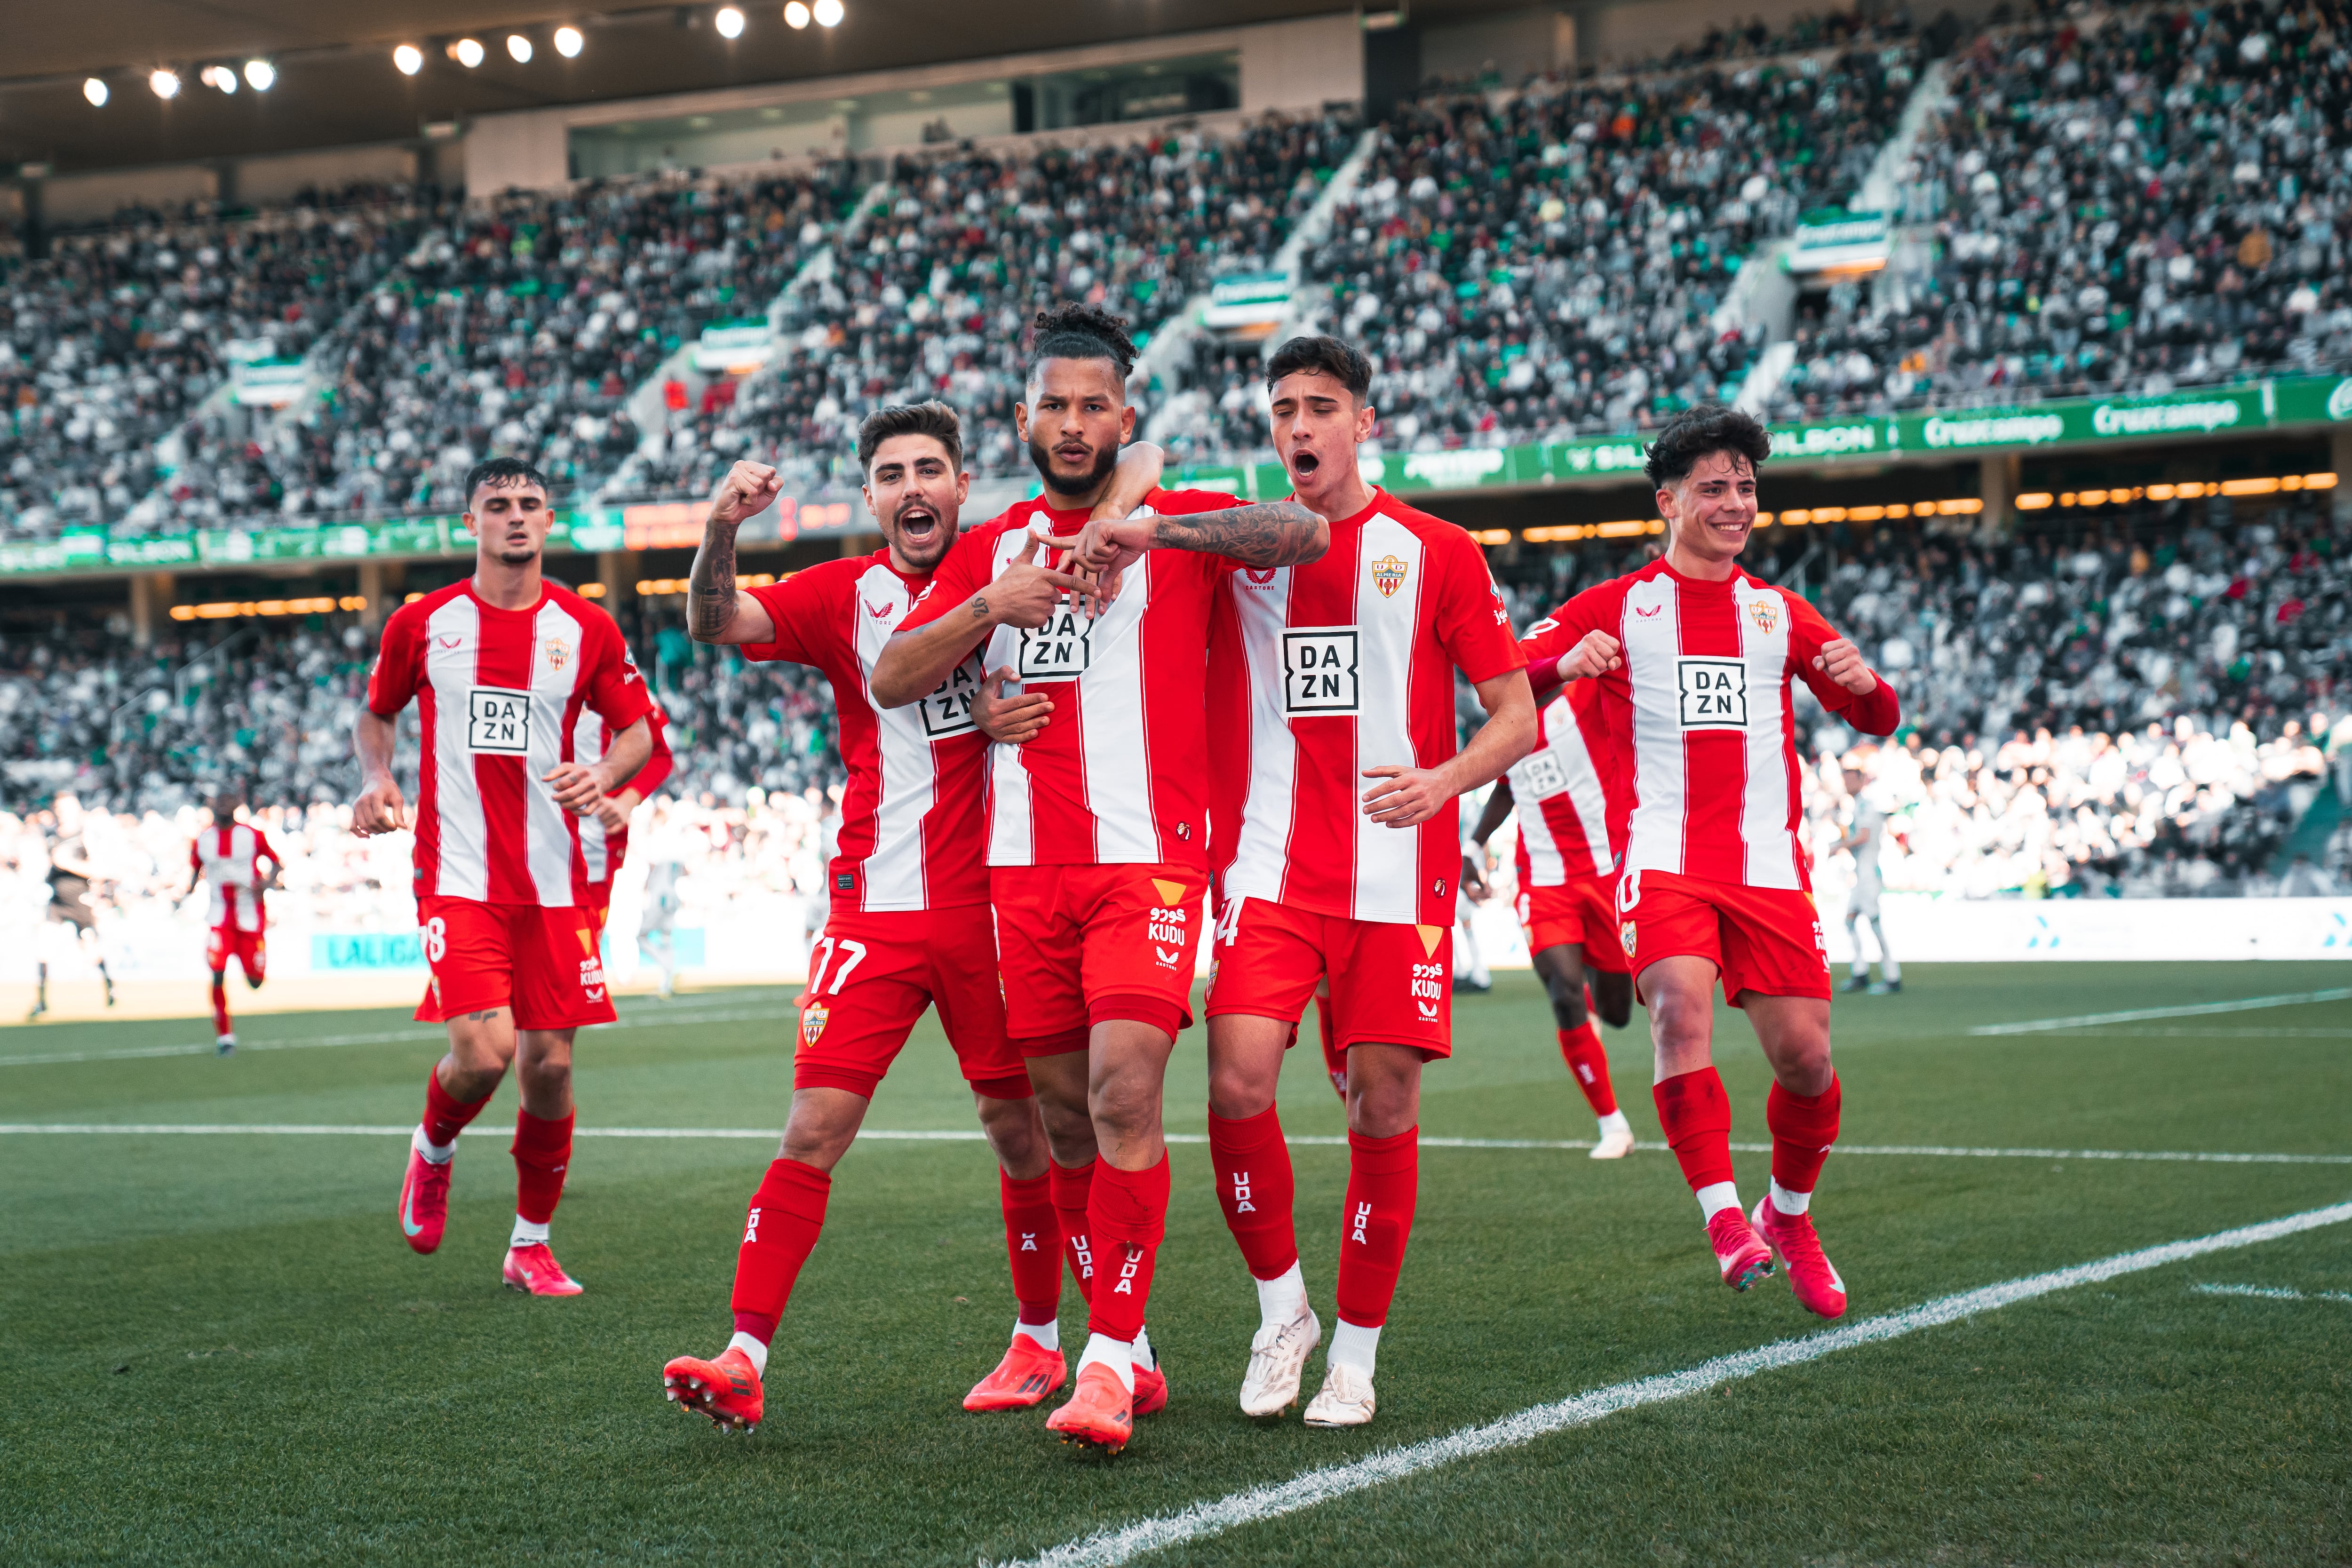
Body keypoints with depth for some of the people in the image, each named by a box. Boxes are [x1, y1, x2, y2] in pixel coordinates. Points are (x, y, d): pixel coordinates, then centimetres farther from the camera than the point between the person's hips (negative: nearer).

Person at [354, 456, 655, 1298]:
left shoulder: (587, 629, 4)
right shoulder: (422, 622, 3)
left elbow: (638, 728, 12)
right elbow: (376, 712, 19)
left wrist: (604, 774, -9)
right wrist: (376, 780, 0)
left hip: (553, 879, 2)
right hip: (457, 874, -2)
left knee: (549, 1063, 2)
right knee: (484, 1052, -19)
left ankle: (531, 1245, 20)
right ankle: (433, 1149, 16)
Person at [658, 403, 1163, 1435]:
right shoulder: (842, 594, 6)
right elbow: (716, 623, -7)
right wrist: (721, 528, -25)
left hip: (994, 904, 0)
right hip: (875, 909, 0)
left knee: (1020, 1129, 8)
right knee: (815, 1127, -8)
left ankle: (1040, 1341, 26)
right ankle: (743, 1360, -8)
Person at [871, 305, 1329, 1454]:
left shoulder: (1179, 525, 4)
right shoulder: (991, 549, 16)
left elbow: (1305, 534, -15)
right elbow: (890, 680, 8)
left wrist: (1153, 530, -25)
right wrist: (990, 606, -8)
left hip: (1147, 855, -4)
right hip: (1025, 865, 4)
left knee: (1124, 1091, -17)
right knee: (1064, 1112, 7)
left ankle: (1110, 1358, -12)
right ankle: (1127, 1348, 18)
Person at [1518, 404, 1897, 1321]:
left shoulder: (1780, 613, 19)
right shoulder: (1616, 607, 10)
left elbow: (1877, 722, 19)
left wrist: (1864, 684, -5)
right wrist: (1565, 664, -21)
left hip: (1768, 863, 3)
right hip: (1660, 858, -3)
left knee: (1806, 1055, -2)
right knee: (1682, 1010, -27)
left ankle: (1789, 1217, 23)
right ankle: (1724, 1218, -24)